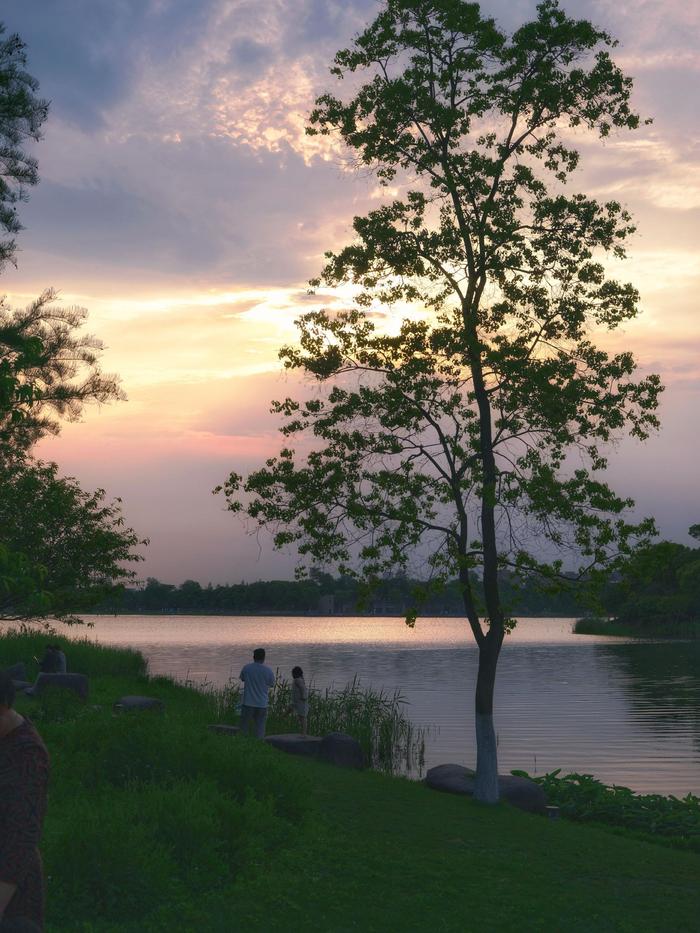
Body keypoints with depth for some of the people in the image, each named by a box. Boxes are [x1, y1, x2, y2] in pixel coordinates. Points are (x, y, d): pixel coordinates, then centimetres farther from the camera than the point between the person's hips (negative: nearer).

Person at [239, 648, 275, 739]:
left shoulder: (247, 668, -6)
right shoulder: (269, 670, -7)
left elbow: (242, 678, 11)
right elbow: (272, 684, 6)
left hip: (248, 703, 0)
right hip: (262, 704, 0)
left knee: (244, 728, 10)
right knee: (260, 729, 6)